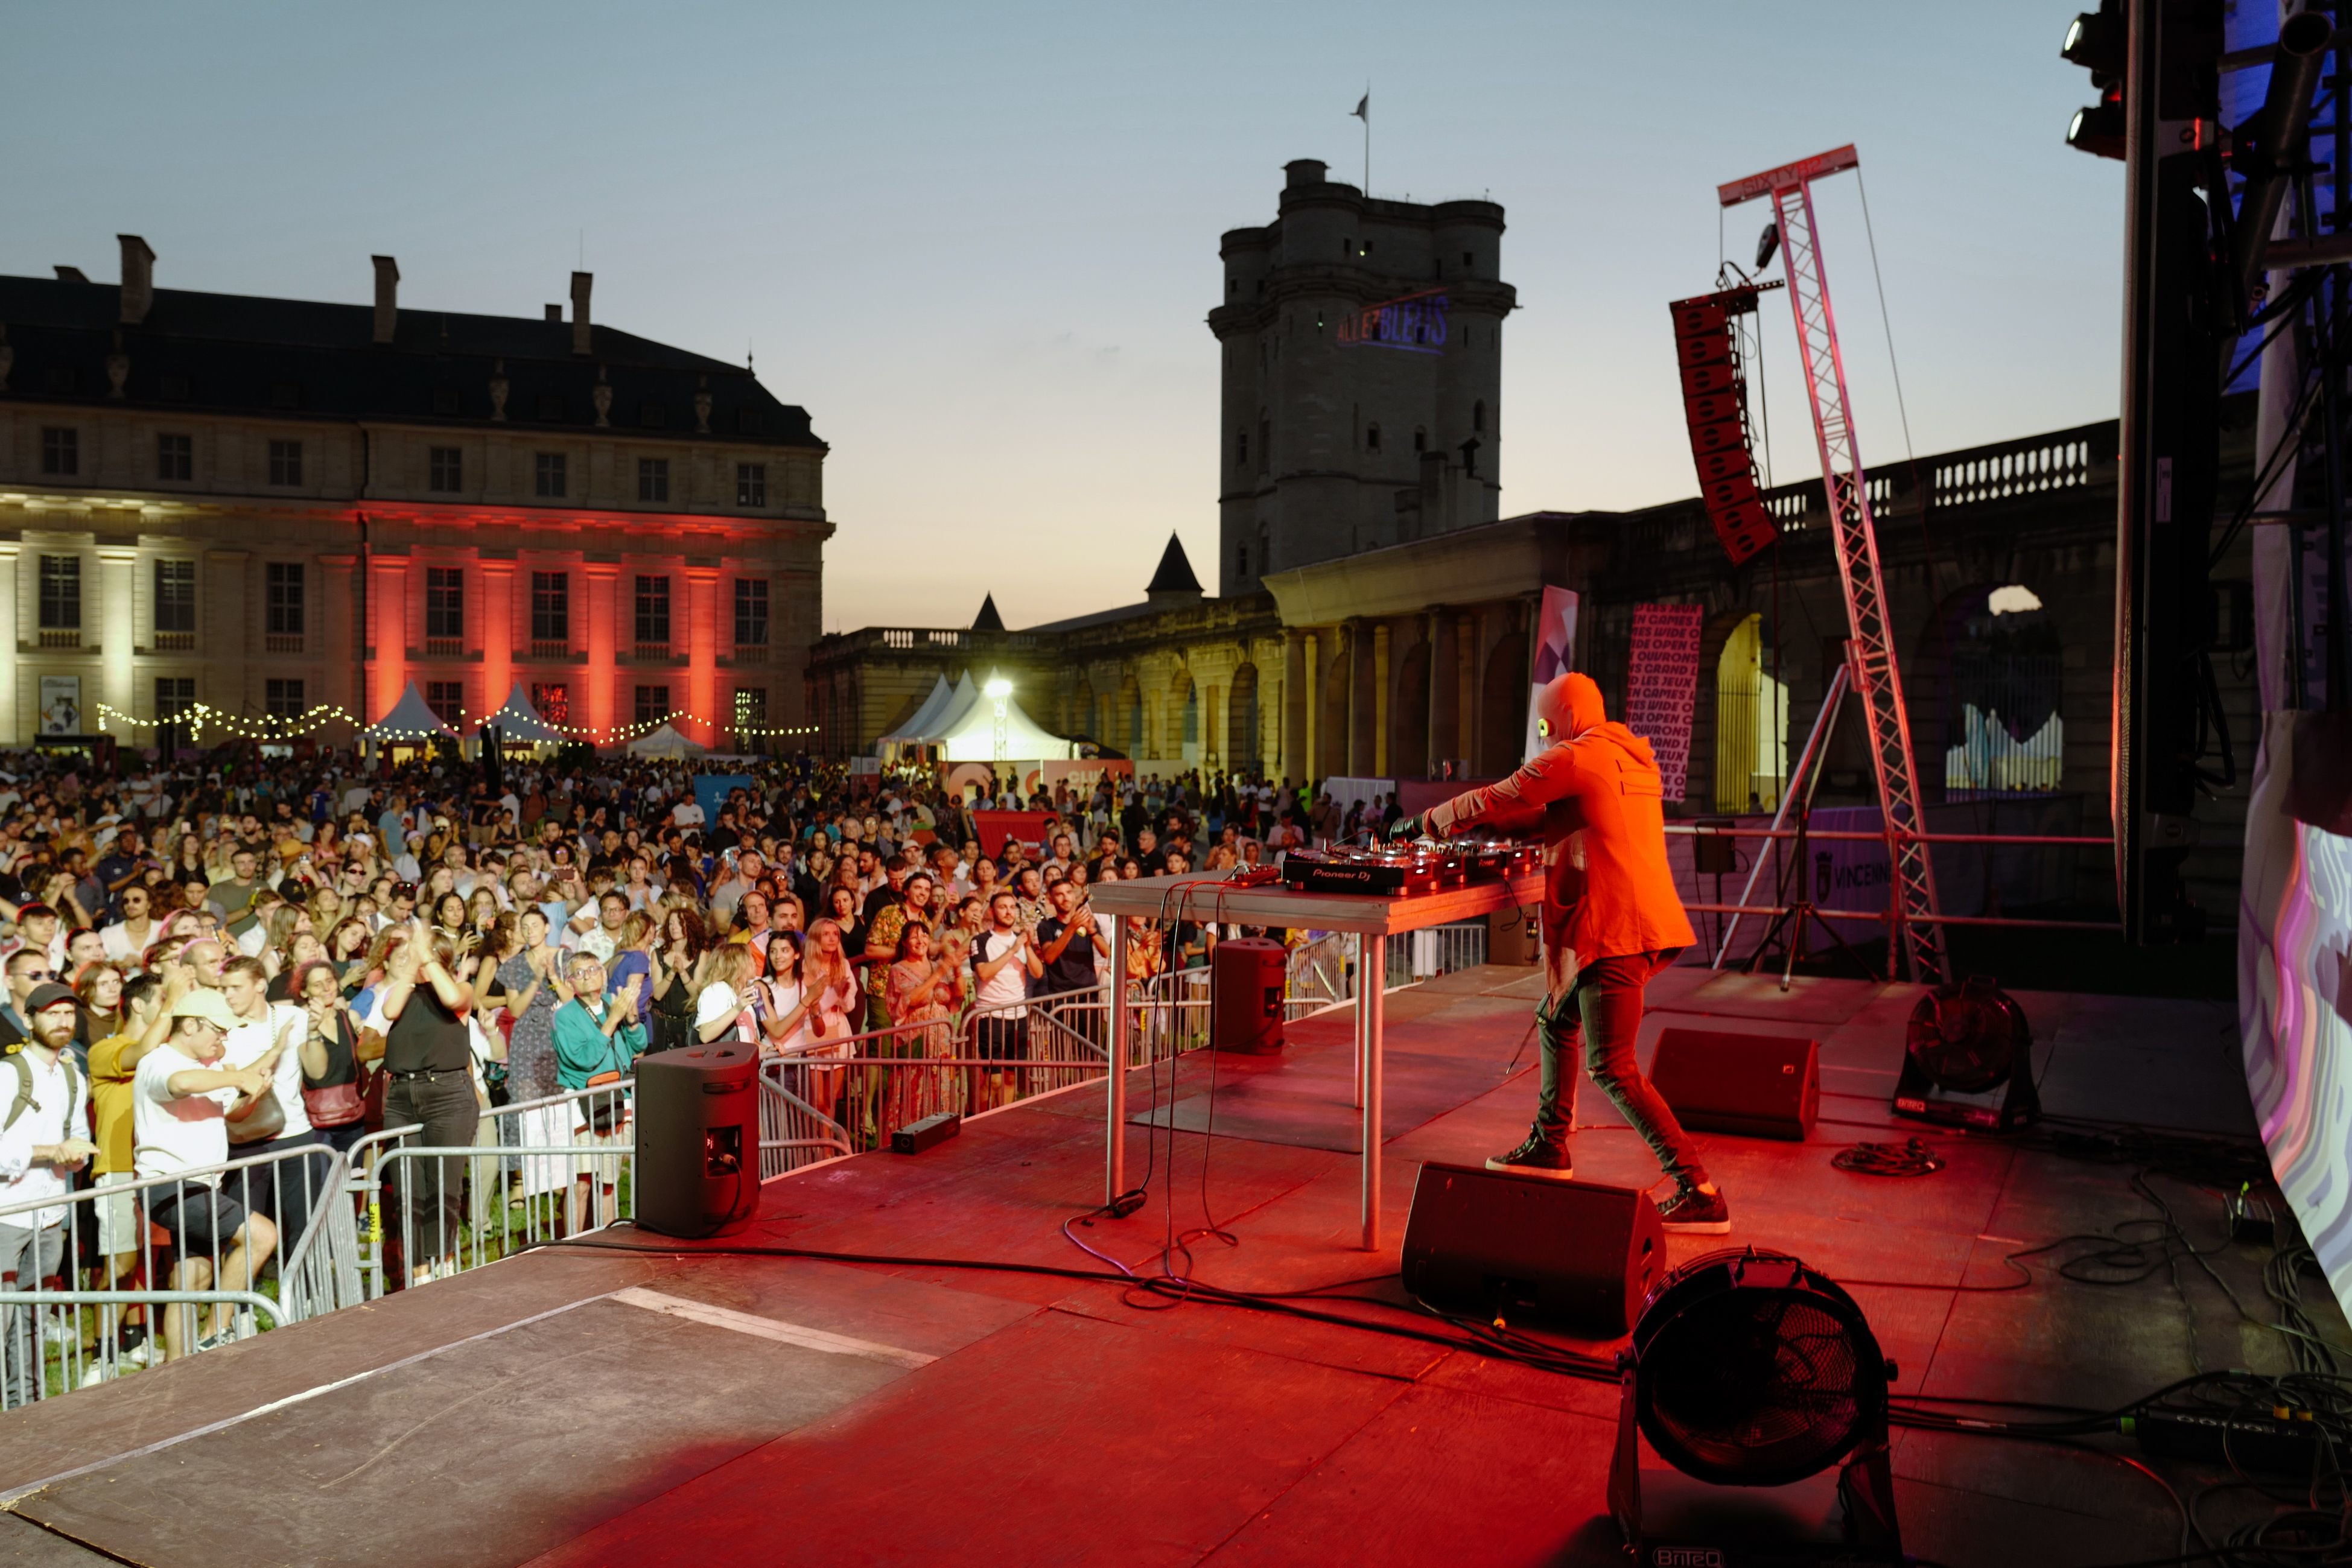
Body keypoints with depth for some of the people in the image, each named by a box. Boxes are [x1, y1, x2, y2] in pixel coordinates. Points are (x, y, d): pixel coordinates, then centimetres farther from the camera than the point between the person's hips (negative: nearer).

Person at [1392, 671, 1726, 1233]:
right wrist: (1498, 825, 23)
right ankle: (1549, 1146, 34)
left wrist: (1424, 823, 7)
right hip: (1649, 921, 10)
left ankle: (1700, 1196, -8)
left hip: (1615, 931, -10)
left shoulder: (1576, 758, -9)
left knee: (1613, 1068, -7)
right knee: (1556, 1018, 23)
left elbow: (1494, 799, -6)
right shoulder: (1633, 759, 19)